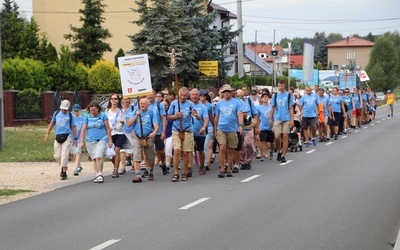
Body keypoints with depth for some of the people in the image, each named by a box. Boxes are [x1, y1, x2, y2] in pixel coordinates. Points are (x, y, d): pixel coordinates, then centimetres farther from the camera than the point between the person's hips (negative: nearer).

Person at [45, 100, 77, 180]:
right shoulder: (56, 114, 11)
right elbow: (52, 123, 19)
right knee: (57, 156, 3)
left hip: (66, 137, -3)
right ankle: (62, 168, 27)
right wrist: (47, 134, 15)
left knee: (64, 155, -11)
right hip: (58, 137, 3)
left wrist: (75, 139, 4)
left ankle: (64, 173, -6)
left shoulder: (70, 115, 4)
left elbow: (73, 127, 7)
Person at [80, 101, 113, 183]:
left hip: (102, 139, -3)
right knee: (94, 158, 5)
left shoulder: (103, 116, 2)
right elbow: (83, 129, 7)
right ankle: (97, 175, 12)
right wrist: (82, 141, 1)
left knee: (99, 156, -17)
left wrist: (110, 140, 4)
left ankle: (100, 174, -9)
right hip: (90, 140, 3)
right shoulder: (87, 117, 6)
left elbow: (108, 128, 6)